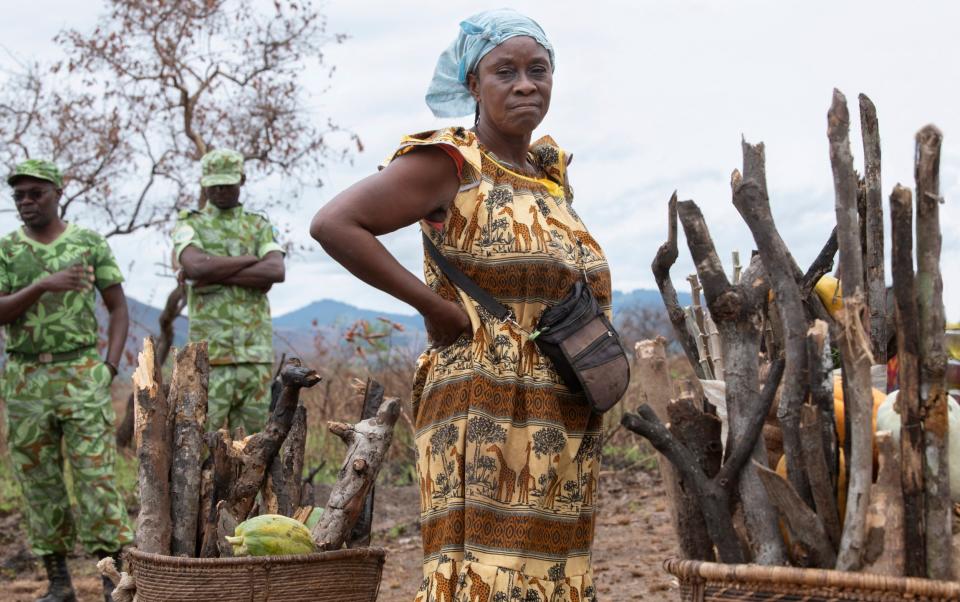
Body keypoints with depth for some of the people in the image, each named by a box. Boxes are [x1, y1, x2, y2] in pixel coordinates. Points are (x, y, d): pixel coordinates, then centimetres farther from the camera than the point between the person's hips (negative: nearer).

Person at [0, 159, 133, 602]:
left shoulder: (90, 244, 3)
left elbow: (118, 307, 6)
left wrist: (110, 367, -5)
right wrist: (44, 285, -20)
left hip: (81, 374, -2)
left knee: (96, 475, -5)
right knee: (39, 482, 6)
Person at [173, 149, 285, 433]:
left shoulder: (260, 226, 13)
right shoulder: (190, 226, 6)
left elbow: (275, 272, -7)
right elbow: (197, 266, -16)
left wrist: (217, 275, -11)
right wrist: (250, 259, -6)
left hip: (257, 350, 3)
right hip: (210, 352, -3)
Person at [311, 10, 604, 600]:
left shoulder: (551, 169, 15)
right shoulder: (449, 163, -6)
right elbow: (333, 224, -17)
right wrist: (438, 306, -16)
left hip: (564, 428, 7)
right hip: (487, 418, -7)